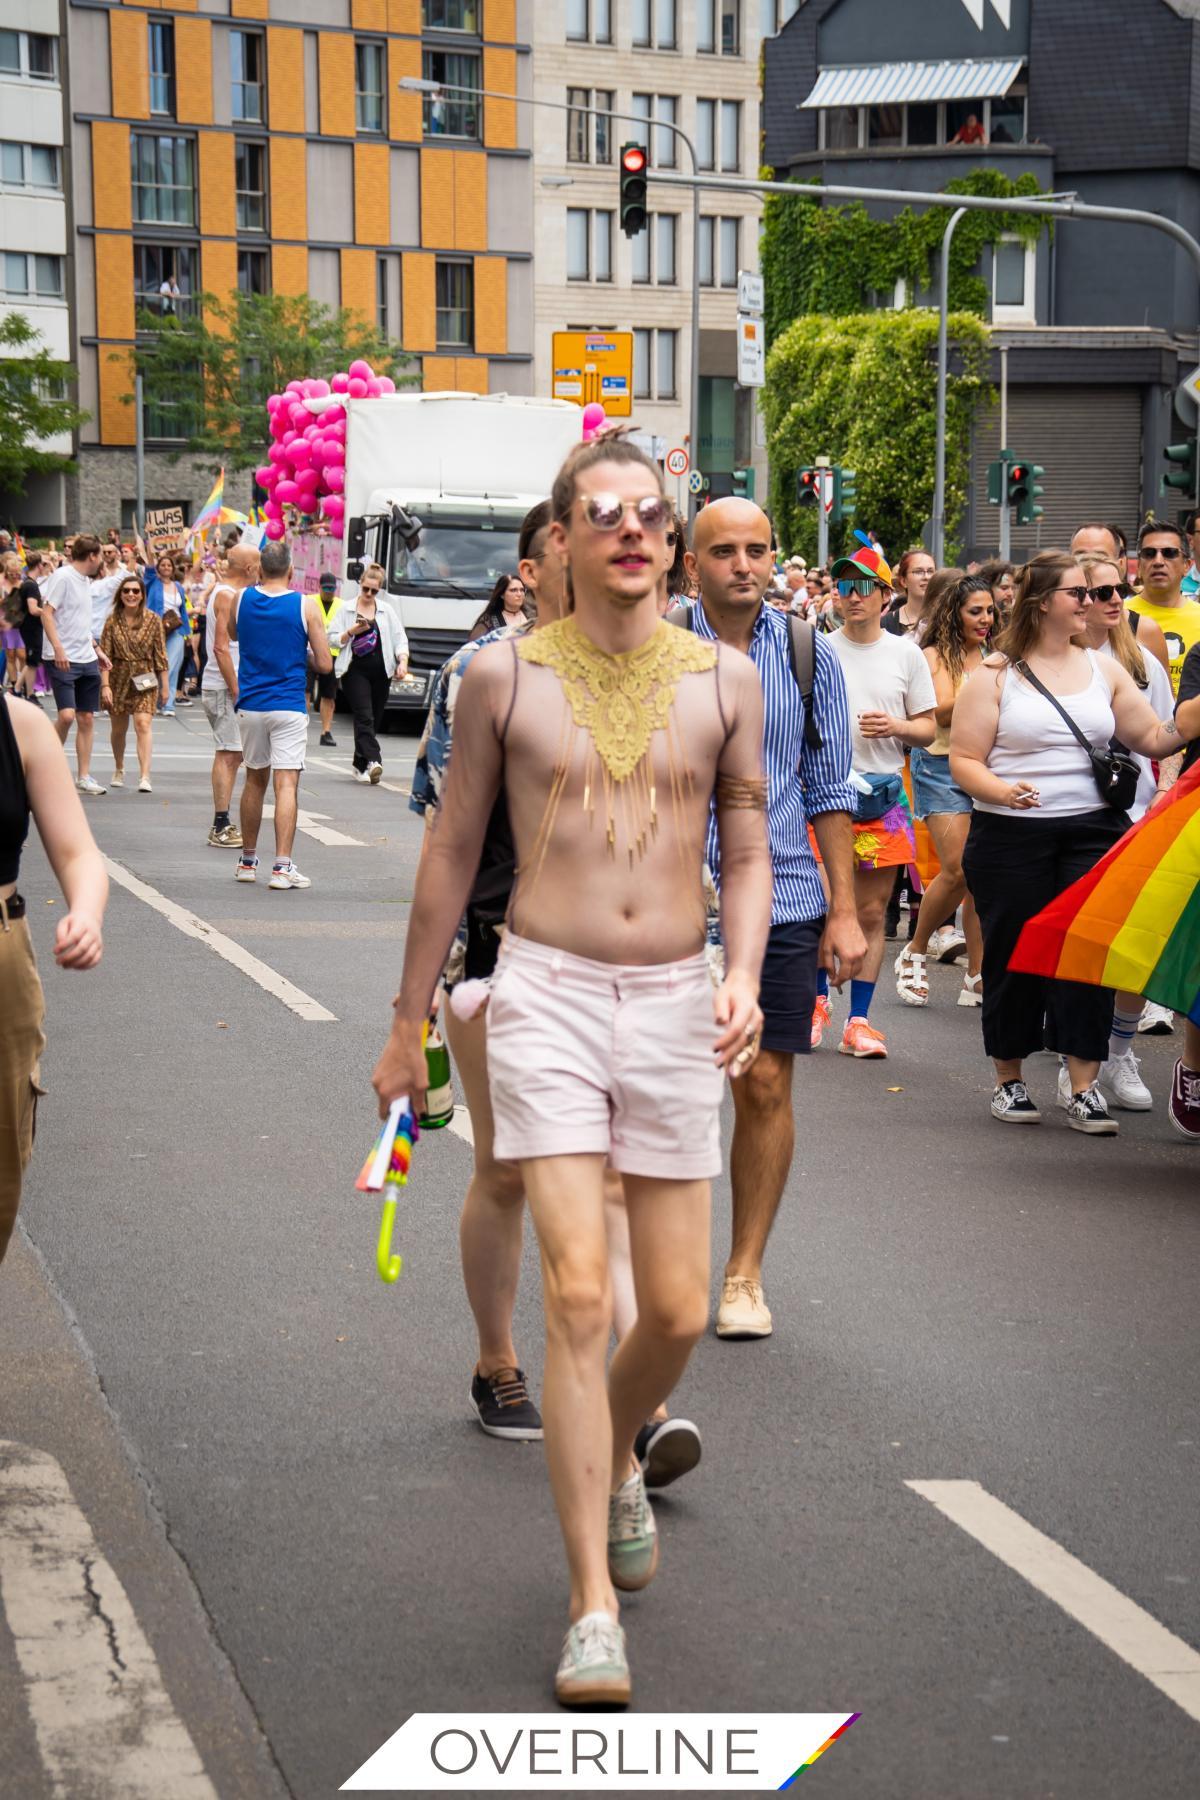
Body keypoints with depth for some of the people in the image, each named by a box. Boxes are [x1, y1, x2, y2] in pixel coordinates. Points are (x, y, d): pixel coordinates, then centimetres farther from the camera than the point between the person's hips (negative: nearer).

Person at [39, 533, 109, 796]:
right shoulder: (63, 577, -10)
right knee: (67, 715, -16)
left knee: (87, 718, 6)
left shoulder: (85, 580, 16)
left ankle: (84, 776, 11)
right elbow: (46, 614, -16)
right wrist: (58, 648, -25)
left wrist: (95, 648, 22)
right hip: (62, 660, -8)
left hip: (87, 660, 8)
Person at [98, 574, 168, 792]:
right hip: (119, 678, 1)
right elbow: (105, 655, -2)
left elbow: (160, 654, 2)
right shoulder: (112, 620, -1)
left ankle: (144, 776, -23)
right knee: (119, 728, 13)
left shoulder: (153, 620, -2)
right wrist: (105, 685, -10)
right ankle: (119, 770, 37)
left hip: (145, 679, -1)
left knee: (143, 723, -17)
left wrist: (164, 685, 2)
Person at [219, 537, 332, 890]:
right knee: (286, 785, -5)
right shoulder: (306, 607, -7)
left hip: (250, 705, 3)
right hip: (289, 707, -3)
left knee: (254, 781, 17)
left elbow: (223, 644, 17)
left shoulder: (240, 600, 2)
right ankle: (282, 867, -12)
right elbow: (324, 663, -4)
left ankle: (248, 861, 26)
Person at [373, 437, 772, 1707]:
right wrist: (408, 1023, 11)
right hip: (546, 993, -2)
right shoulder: (506, 675, 0)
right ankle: (594, 1605, -6)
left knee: (678, 1312, 6)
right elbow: (452, 851, 8)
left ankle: (614, 1455, 41)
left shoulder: (723, 681, 4)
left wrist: (743, 977, -8)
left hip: (675, 1002, 2)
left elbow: (746, 849, 11)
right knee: (577, 1294, -12)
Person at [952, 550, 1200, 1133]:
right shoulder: (995, 675, 0)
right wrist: (1001, 790, -21)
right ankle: (1009, 1080, 18)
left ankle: (1082, 1086, -1)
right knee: (1013, 956, 3)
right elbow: (964, 760, -3)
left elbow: (1153, 738, 11)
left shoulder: (1104, 669, 12)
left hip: (1093, 832, 3)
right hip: (1012, 837, -3)